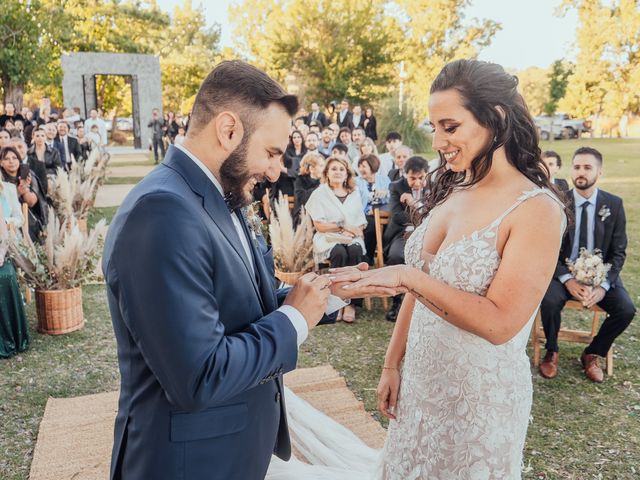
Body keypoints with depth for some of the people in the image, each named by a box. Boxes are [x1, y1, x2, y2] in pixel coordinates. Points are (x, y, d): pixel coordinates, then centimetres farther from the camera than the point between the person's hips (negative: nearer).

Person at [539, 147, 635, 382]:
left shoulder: (613, 204, -1)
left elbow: (618, 252, 0)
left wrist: (603, 285, -15)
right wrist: (568, 279, -20)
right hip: (562, 272, -2)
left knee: (626, 309, -21)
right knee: (550, 301, -31)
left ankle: (592, 354, 6)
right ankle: (551, 352, -1)